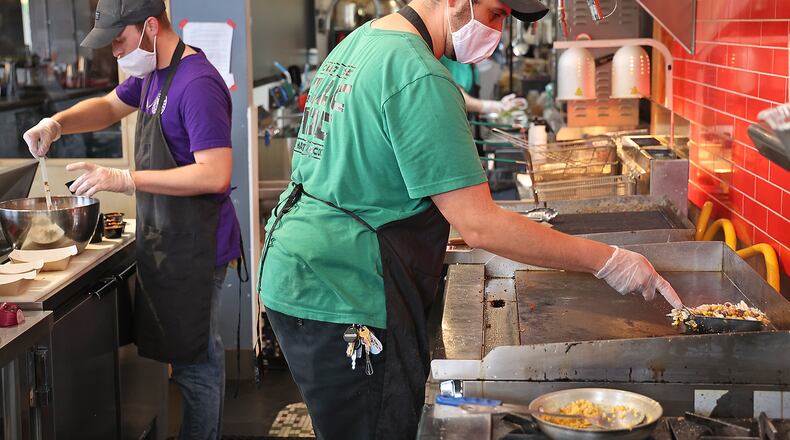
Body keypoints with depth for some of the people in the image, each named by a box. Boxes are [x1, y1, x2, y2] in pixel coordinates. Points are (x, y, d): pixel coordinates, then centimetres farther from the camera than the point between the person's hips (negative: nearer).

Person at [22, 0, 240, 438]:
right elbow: (110, 106, 28)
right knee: (199, 354, 18)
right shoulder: (150, 74, 10)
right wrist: (57, 123, 8)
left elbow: (215, 174, -26)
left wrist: (124, 180, -25)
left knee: (195, 363, 1)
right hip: (166, 241, 9)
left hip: (194, 247, -9)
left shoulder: (197, 84, -21)